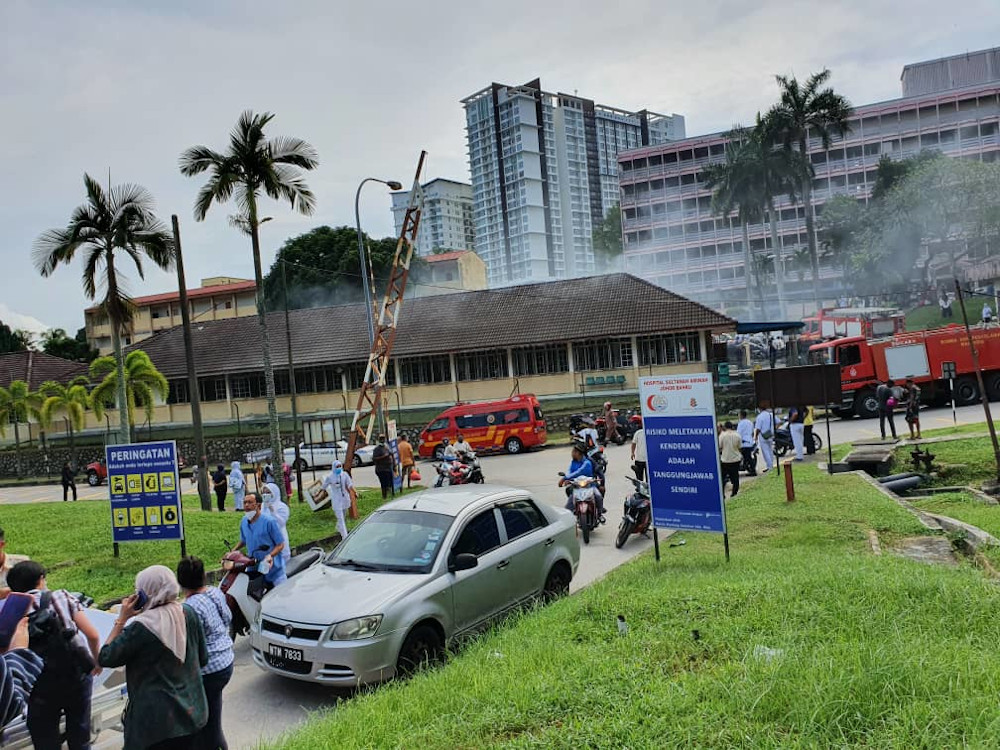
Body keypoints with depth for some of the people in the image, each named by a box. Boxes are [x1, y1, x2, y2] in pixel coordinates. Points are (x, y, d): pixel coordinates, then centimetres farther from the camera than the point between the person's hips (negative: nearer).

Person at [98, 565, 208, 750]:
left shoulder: (140, 628, -20)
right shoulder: (189, 614, -4)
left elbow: (106, 658, -8)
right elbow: (203, 659, 5)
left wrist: (121, 619, -7)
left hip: (160, 719, -5)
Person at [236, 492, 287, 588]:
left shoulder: (269, 521, -15)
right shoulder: (244, 522, 4)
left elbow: (280, 544, -12)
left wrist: (270, 555, -28)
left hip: (272, 568, -5)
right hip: (253, 569, 5)